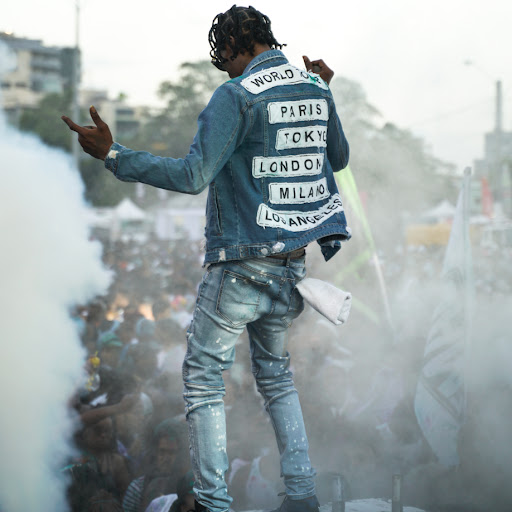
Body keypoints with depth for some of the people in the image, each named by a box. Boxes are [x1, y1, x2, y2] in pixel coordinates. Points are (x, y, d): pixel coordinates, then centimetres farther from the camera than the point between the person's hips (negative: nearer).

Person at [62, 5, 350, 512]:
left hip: (239, 267, -7)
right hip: (291, 265, 7)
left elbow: (193, 175, -21)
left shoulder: (235, 96, -15)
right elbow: (338, 159, 21)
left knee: (203, 376, 5)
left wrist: (111, 155, -19)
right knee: (275, 375, 19)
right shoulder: (315, 89, 6)